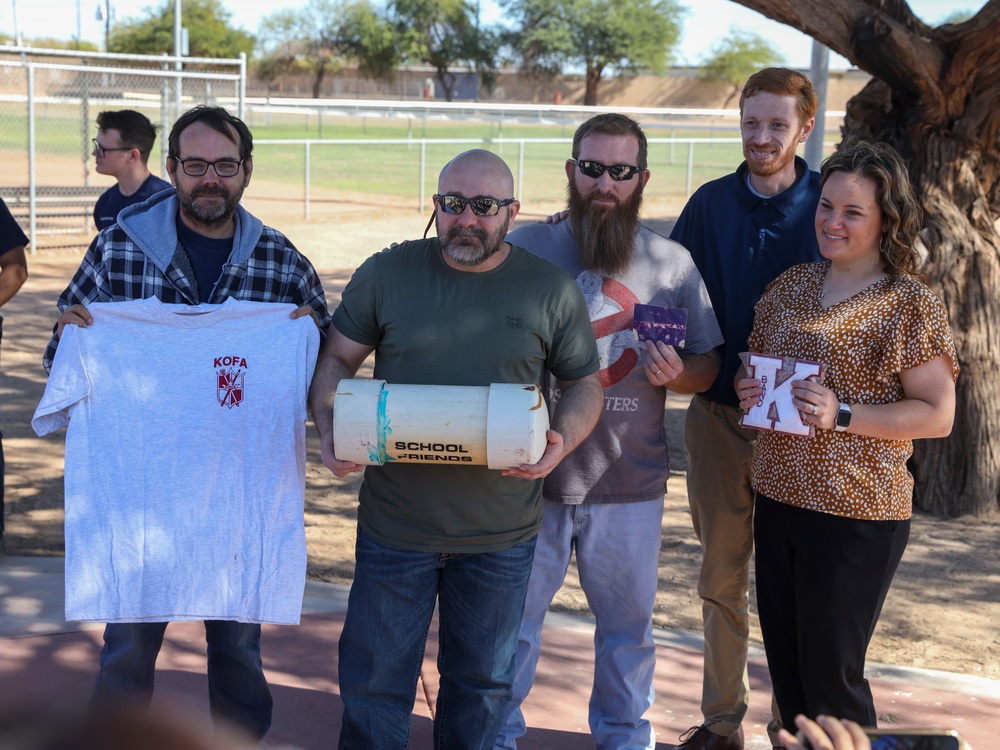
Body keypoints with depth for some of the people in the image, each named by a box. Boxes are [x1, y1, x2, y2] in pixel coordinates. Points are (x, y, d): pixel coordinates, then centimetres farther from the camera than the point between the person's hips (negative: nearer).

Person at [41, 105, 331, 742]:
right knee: (130, 639, 12)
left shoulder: (284, 262, -2)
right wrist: (72, 336, -18)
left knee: (238, 639, 16)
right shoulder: (117, 249, -4)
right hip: (140, 480, -1)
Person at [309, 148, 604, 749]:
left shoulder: (551, 290, -2)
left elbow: (586, 383, 5)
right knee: (374, 680, 9)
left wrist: (563, 441, -16)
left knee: (482, 683, 16)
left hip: (501, 535, 0)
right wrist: (329, 428, -13)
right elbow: (338, 359, 6)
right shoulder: (386, 274, -2)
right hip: (395, 521, 0)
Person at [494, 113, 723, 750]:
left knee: (629, 624, 15)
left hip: (630, 483, 1)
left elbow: (707, 366, 7)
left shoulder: (673, 263, 2)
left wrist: (677, 374, -16)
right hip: (531, 475, -1)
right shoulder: (526, 246, -2)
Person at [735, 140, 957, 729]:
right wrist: (748, 390, -3)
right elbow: (756, 364, 20)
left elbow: (938, 415, -11)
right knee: (785, 667, 16)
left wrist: (842, 414, -21)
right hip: (779, 498, 6)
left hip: (856, 515, -6)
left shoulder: (911, 305, -9)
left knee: (830, 675, 2)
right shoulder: (791, 286, 8)